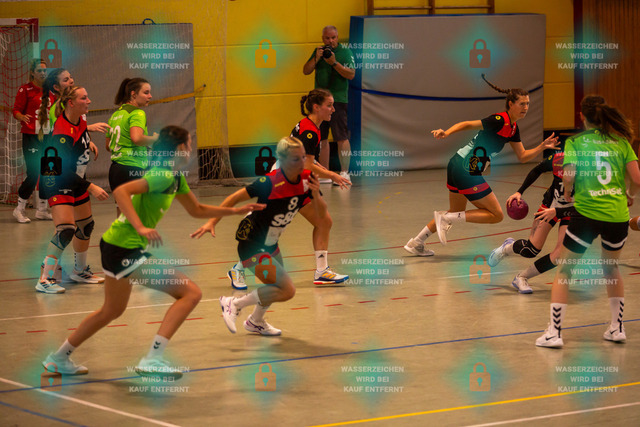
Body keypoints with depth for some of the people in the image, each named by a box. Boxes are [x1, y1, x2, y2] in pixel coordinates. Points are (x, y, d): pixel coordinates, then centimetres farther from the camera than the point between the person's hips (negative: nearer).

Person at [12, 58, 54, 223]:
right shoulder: (25, 90, -3)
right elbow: (16, 110, -7)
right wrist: (22, 117, -27)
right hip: (31, 137, -6)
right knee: (33, 174, -11)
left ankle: (41, 209, 15)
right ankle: (20, 209, 4)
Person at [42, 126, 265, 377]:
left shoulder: (176, 177, 13)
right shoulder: (164, 175, -17)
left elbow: (197, 210, 26)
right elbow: (121, 191, -28)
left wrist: (236, 211, 24)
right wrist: (141, 228, -35)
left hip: (115, 246, 10)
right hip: (124, 249, -10)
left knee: (112, 311, 27)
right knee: (191, 292, -13)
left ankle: (59, 358, 39)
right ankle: (152, 360, -16)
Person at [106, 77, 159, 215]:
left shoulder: (116, 115, 17)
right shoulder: (137, 113, -9)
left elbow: (108, 146, 23)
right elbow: (136, 138, -26)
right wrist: (155, 138, -10)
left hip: (115, 167, 9)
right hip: (132, 169, -9)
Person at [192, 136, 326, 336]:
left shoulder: (306, 179, -7)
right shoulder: (270, 182, -27)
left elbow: (322, 214, -3)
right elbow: (236, 198, -18)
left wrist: (316, 195, -24)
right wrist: (212, 222, -20)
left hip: (270, 243, 8)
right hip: (252, 244, -8)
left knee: (278, 286, 26)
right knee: (287, 290, -13)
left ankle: (256, 321, 52)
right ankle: (234, 304, 1)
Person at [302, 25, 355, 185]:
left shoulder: (345, 52, -2)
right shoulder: (318, 51, 14)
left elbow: (351, 75, -11)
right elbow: (306, 71, 9)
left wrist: (334, 62, -19)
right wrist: (316, 59, -6)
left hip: (338, 99, -6)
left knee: (341, 137, -9)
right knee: (321, 137, 8)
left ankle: (345, 173, -8)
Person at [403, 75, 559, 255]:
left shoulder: (513, 128, 12)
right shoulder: (499, 120, -17)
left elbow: (522, 157, 16)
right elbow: (468, 124, -20)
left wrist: (542, 147, 3)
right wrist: (446, 133, -34)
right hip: (466, 171, -10)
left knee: (456, 212, 25)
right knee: (497, 215, -2)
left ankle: (415, 243, 31)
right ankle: (446, 218, -5)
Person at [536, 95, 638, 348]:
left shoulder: (575, 142, 1)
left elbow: (568, 175, -11)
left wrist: (567, 192, 10)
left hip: (588, 213, -3)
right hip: (618, 215, 3)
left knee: (564, 271, 9)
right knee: (610, 268, 27)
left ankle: (554, 332, 3)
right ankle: (617, 328, 28)